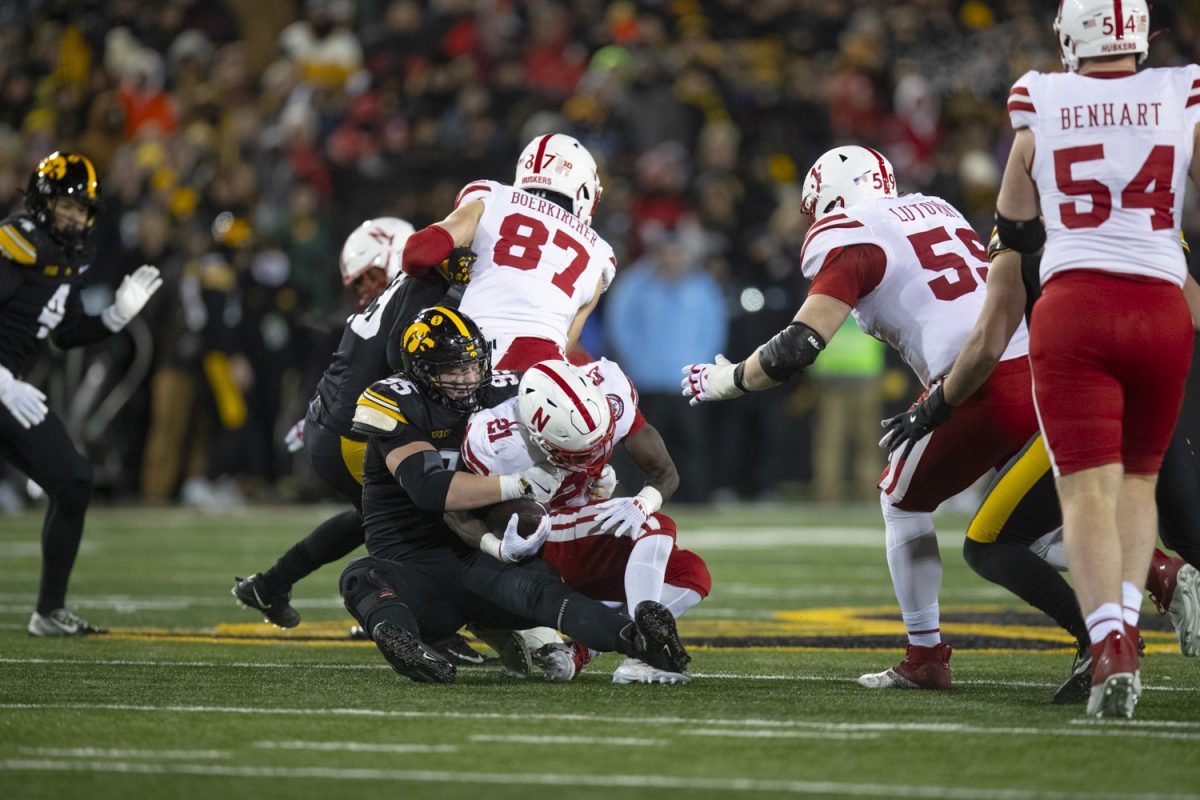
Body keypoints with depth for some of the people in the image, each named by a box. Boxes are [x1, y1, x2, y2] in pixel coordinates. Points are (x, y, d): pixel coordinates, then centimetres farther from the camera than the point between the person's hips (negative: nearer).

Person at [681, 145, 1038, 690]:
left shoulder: (848, 239, 3)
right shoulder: (936, 211, 26)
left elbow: (799, 346, -4)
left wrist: (725, 380, 12)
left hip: (981, 384, -7)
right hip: (1048, 373, 7)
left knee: (903, 501, 16)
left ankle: (925, 657, 16)